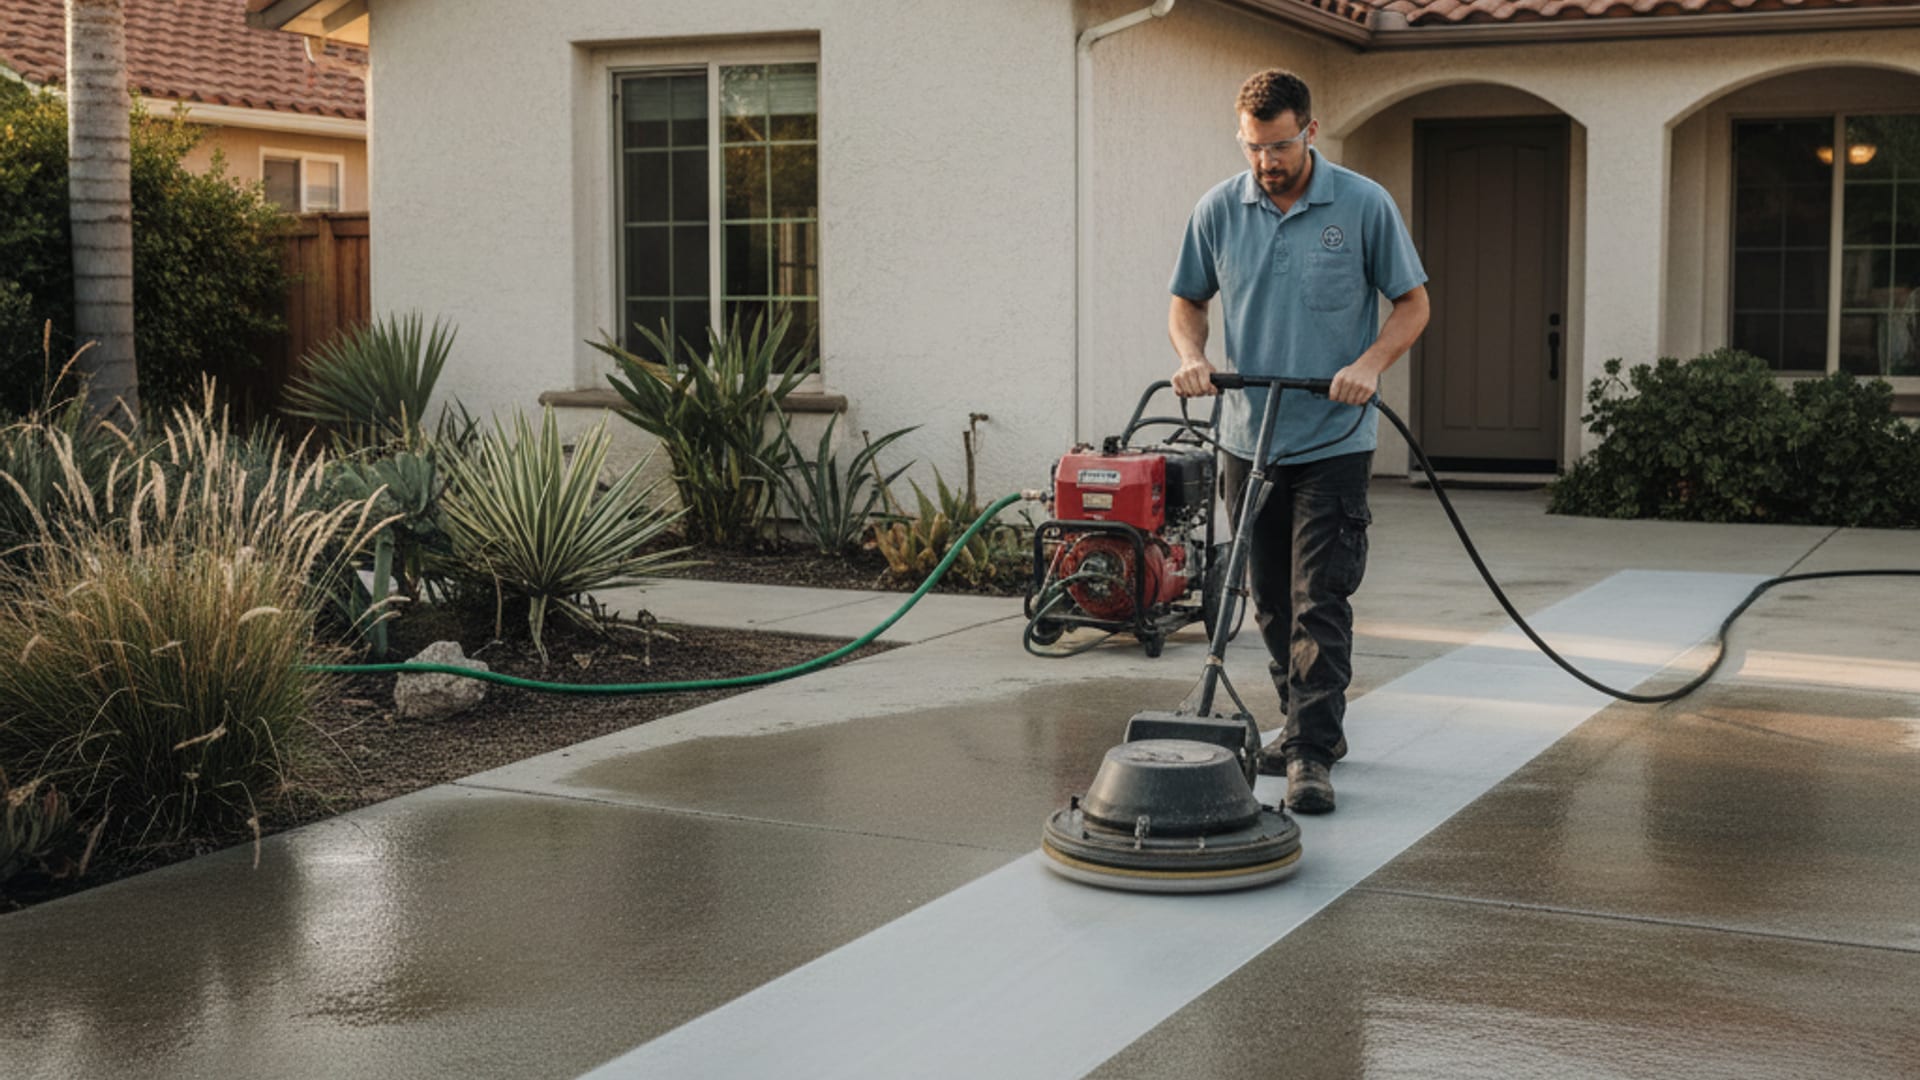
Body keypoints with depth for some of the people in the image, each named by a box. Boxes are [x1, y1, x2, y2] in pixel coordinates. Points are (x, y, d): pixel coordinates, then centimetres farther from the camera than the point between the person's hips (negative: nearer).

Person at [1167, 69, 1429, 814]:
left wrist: (1370, 363, -17)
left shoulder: (1365, 206, -6)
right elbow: (1188, 301, 12)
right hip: (1247, 438, 4)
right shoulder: (1218, 210, 2)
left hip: (1332, 441, -4)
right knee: (1271, 602, 12)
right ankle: (1309, 725, 26)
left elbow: (1413, 303, 0)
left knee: (1320, 603, -9)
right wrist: (1190, 354, -8)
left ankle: (1311, 754, -7)